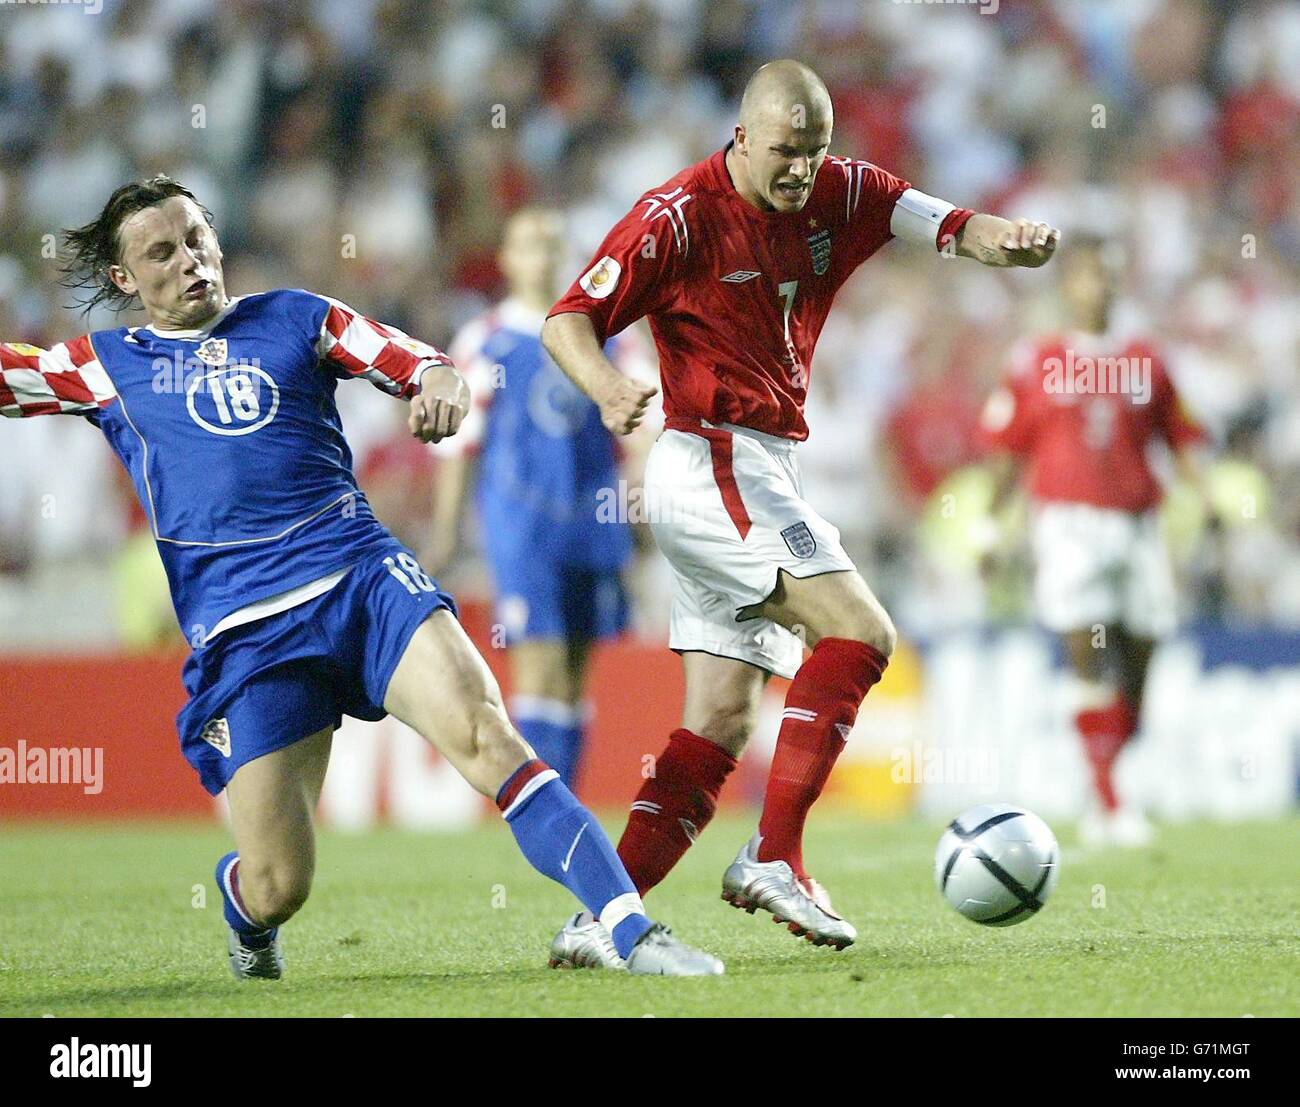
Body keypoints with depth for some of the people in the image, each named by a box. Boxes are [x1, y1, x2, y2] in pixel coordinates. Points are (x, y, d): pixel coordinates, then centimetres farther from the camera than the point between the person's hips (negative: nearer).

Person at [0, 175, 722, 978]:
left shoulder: (294, 318, 17)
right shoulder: (107, 367, 14)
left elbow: (419, 364, 11)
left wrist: (442, 385, -11)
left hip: (362, 579, 1)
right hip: (243, 631, -1)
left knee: (479, 729, -25)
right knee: (278, 887, -7)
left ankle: (634, 933, -29)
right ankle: (246, 913, 33)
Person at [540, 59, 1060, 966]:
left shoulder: (840, 195, 6)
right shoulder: (679, 217, -11)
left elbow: (950, 227, 0)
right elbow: (568, 321, -10)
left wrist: (1014, 239, -24)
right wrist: (610, 392, -31)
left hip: (764, 477, 8)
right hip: (711, 463, -8)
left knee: (721, 725, 2)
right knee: (860, 630, -18)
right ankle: (773, 859, -18)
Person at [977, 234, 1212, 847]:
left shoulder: (1144, 359, 12)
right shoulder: (1036, 361, 6)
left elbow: (1180, 436, 16)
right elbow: (1007, 449, 9)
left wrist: (1204, 496, 1)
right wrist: (990, 524, 5)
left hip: (1137, 521, 3)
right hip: (1068, 520, -3)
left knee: (1135, 664, 2)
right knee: (1086, 654, -15)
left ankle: (1101, 808, 15)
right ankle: (1107, 801, -14)